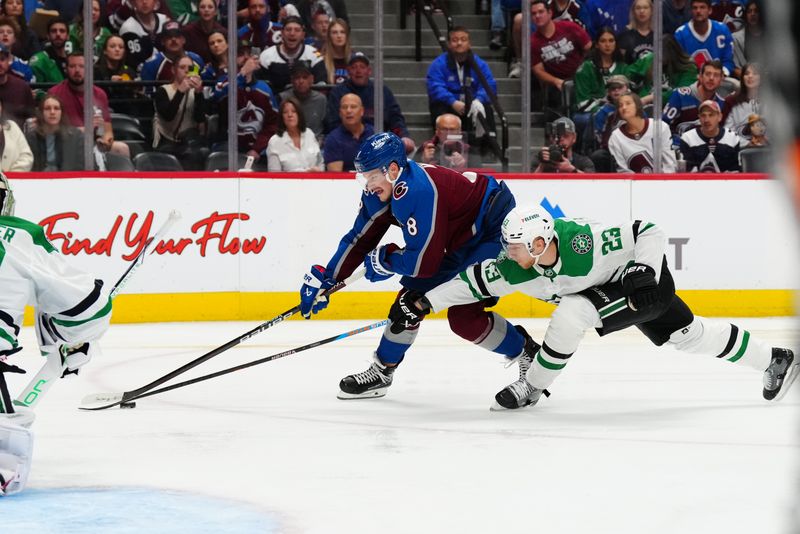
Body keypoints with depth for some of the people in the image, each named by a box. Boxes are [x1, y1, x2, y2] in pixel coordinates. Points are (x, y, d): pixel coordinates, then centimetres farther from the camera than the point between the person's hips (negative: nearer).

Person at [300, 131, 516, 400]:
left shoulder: (419, 191, -33)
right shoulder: (381, 191, -5)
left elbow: (424, 262, -31)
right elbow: (360, 239, 7)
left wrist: (382, 259, -14)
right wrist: (324, 279, 5)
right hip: (460, 240, 10)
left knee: (464, 316, -18)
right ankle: (382, 370, 24)